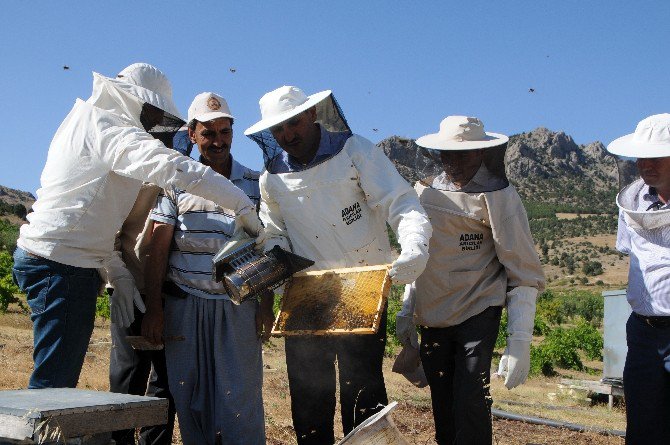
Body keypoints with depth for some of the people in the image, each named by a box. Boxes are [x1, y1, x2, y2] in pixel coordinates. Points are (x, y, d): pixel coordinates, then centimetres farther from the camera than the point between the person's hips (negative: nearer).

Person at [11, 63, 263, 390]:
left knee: (59, 379, 14)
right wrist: (243, 204, -26)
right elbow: (168, 166, -28)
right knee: (55, 383, -8)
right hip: (62, 265, -10)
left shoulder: (87, 120, 20)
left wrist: (119, 275, 11)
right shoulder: (107, 126, -10)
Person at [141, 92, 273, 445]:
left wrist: (266, 306, 0)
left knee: (240, 396, -3)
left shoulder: (255, 185, 8)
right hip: (185, 306, 1)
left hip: (238, 306, 0)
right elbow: (158, 250, 3)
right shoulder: (177, 183, 7)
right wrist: (153, 308, -3)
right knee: (189, 396, 4)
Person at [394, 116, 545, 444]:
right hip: (431, 317, 5)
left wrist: (520, 342, -16)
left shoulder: (497, 196, -10)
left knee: (470, 402, -14)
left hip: (477, 313, -5)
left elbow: (524, 275, -10)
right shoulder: (424, 190, 4)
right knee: (442, 408, 10)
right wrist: (407, 312, 17)